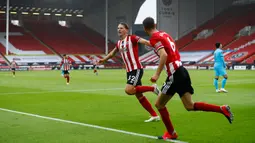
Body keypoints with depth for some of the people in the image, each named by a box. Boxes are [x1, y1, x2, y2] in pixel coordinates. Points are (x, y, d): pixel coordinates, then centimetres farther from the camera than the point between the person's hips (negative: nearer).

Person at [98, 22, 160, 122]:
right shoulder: (119, 43, 13)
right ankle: (154, 116, 14)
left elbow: (145, 42, -21)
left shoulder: (132, 38, -8)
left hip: (136, 69, -8)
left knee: (129, 90, -22)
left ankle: (152, 88, -4)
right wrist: (103, 60, 39)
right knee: (139, 95, 6)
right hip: (129, 71, 8)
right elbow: (113, 53, 32)